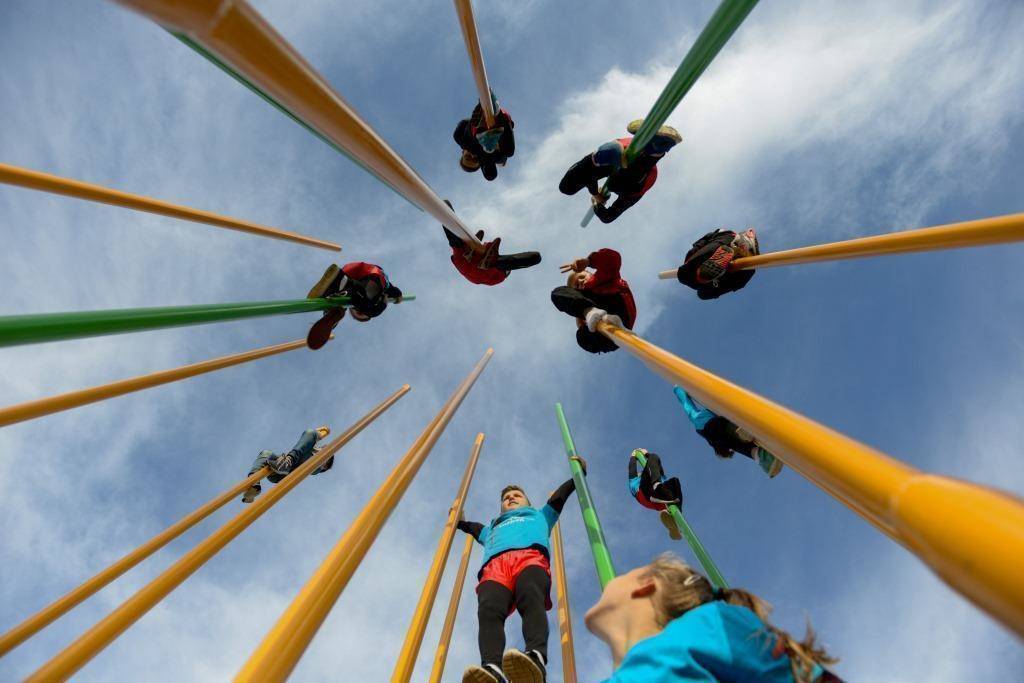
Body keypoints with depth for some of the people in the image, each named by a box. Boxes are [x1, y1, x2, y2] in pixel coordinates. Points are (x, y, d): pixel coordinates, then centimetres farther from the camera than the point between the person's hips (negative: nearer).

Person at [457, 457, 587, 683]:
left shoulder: (539, 516, 44)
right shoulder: (493, 528, 49)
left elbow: (560, 496, 39)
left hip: (530, 556, -1)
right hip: (494, 565, 2)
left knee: (531, 598, -37)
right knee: (489, 609, -33)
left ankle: (536, 657, -60)